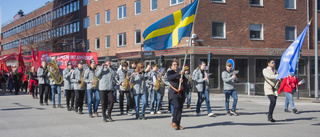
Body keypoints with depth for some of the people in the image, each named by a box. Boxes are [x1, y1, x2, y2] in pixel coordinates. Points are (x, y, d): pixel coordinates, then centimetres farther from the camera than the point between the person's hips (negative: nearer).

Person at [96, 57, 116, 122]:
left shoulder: (112, 69, 15)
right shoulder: (100, 68, 9)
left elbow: (114, 74, -5)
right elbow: (97, 75, -7)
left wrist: (109, 68, -9)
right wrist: (102, 68, -14)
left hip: (110, 88, 2)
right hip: (102, 88, -2)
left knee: (111, 101, -8)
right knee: (103, 103, 0)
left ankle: (109, 115, 9)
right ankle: (104, 117, 9)